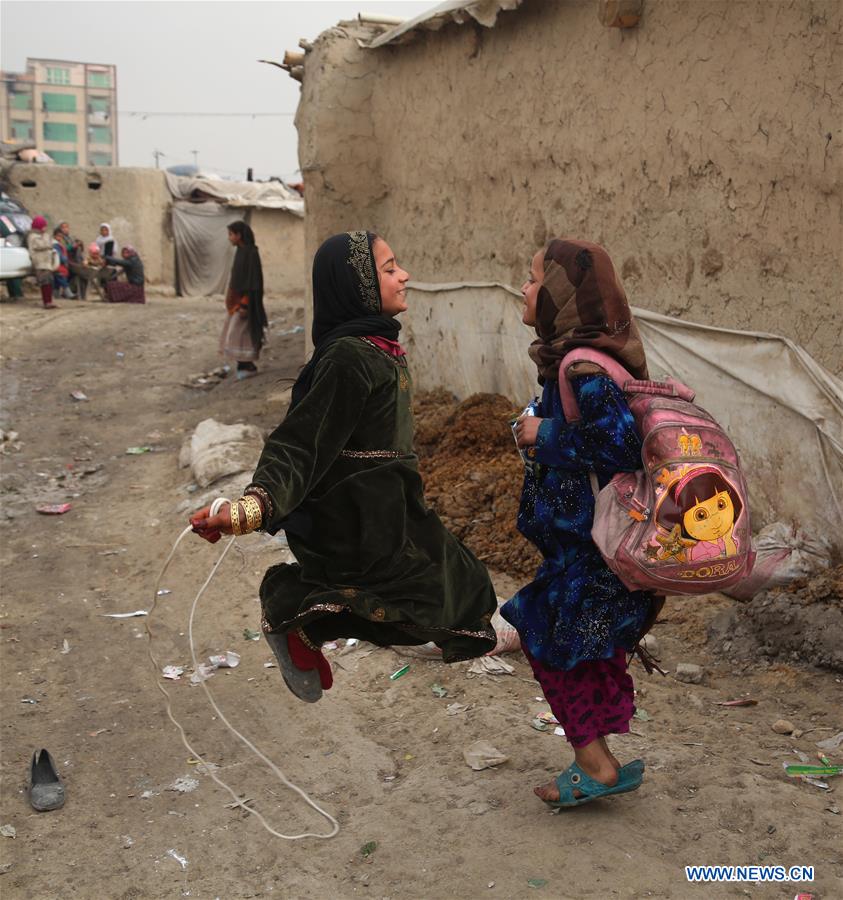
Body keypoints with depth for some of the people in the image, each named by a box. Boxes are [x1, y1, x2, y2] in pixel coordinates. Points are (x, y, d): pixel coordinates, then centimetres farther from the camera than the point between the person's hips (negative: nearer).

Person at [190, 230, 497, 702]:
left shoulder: (380, 345, 5)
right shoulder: (348, 357, -24)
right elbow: (300, 440, -29)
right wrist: (255, 504, -43)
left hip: (389, 505, 9)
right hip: (359, 518, -9)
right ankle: (296, 611, 4)